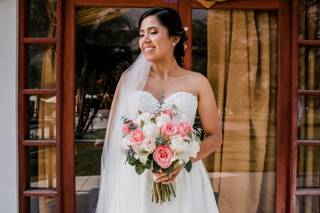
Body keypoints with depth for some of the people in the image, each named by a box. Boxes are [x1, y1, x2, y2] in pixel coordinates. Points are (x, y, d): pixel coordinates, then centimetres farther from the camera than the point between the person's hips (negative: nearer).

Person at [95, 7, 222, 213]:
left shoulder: (197, 82, 0)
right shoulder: (130, 78, 3)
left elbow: (215, 138, 2)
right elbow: (115, 131, 6)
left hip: (183, 179, 0)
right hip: (135, 181, 1)